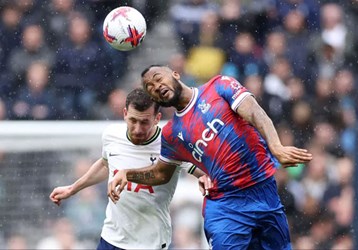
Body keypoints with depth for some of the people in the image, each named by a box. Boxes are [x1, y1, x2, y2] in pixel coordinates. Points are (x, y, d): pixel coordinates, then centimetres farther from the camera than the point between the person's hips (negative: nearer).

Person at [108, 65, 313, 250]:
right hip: (225, 205, 2)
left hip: (264, 189, -1)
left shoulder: (219, 86, 2)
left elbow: (255, 114, -13)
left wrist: (277, 148, -30)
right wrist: (127, 174, 7)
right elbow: (160, 173, 26)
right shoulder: (171, 134, 11)